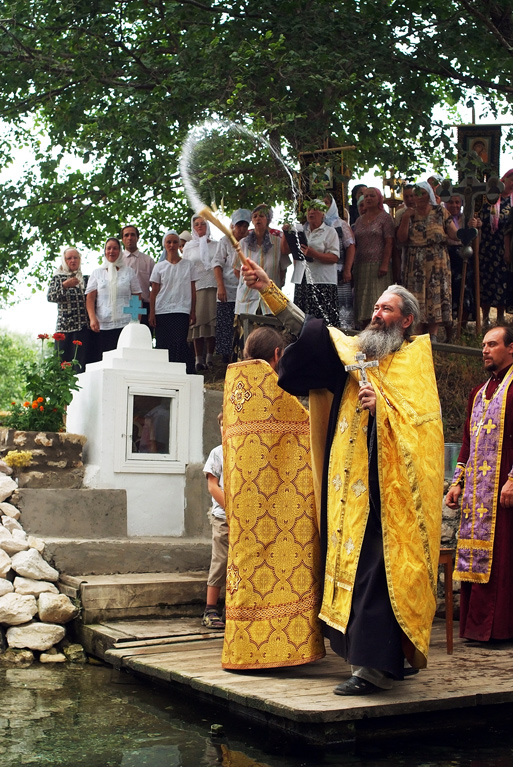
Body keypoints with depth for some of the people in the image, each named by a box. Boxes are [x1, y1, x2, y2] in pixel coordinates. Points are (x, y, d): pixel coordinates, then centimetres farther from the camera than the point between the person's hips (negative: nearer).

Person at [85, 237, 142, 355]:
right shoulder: (97, 272, 14)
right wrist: (92, 318, -9)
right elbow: (90, 298, 7)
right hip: (103, 325, 1)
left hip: (126, 324, -1)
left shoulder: (129, 272, 13)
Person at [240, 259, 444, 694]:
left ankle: (375, 665, -10)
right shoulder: (356, 351, 18)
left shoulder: (415, 358, 3)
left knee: (376, 568, -11)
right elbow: (306, 329, 14)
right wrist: (268, 289, 6)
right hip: (352, 484, 6)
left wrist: (382, 406, -21)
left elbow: (424, 418, -7)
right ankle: (389, 658, 12)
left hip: (390, 485, -6)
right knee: (352, 564, 5)